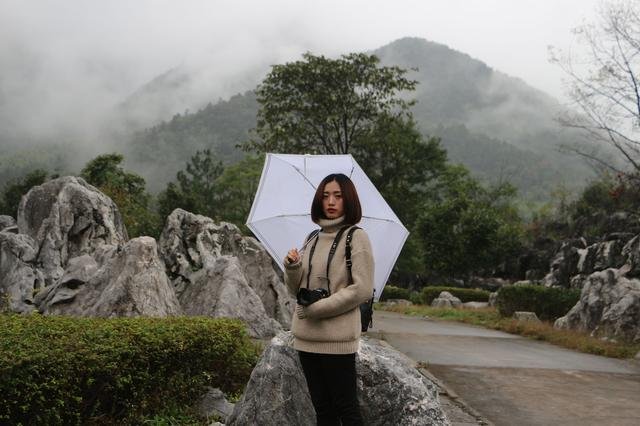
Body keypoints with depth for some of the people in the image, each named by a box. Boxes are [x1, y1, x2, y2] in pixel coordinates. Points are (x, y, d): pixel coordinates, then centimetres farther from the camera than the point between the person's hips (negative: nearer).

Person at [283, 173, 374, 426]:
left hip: (338, 338, -6)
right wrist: (292, 268, -8)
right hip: (306, 337, 6)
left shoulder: (356, 237, -6)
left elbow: (362, 289, -14)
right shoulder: (313, 239, 12)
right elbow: (297, 290, 13)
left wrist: (317, 309, -15)